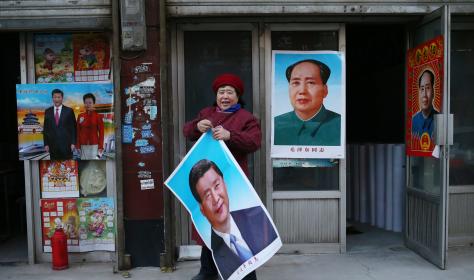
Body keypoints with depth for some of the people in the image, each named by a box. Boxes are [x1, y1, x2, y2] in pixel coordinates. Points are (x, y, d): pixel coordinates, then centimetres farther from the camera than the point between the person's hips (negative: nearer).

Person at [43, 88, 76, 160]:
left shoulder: (69, 111, 0)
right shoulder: (47, 111, 8)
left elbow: (73, 128, 0)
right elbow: (45, 129, 10)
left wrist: (73, 143, -6)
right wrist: (46, 144, 3)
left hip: (66, 144, -2)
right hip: (53, 145, 2)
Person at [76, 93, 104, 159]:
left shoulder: (98, 116, -1)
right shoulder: (80, 116, 6)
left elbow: (101, 133, -2)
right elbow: (78, 132, 9)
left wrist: (100, 147, -7)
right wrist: (78, 146, 4)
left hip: (94, 146, -3)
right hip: (83, 146, 3)